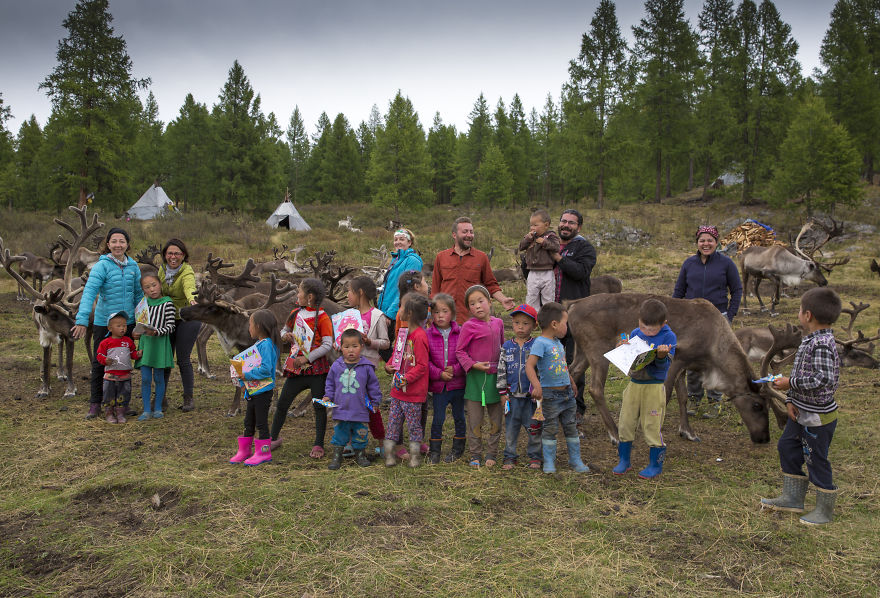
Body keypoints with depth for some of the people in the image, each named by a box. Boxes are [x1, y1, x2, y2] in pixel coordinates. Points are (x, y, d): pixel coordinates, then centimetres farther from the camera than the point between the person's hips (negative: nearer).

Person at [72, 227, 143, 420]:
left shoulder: (133, 267, 5)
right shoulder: (101, 266, -10)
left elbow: (139, 294, 13)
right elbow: (89, 292, -21)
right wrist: (82, 320, -32)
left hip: (127, 322, 4)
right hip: (103, 323, -4)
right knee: (99, 363, 5)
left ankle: (123, 403, 23)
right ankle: (95, 404, 18)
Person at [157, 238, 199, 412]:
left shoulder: (187, 272, -21)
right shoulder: (162, 269, -2)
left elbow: (189, 287, -44)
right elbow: (159, 292, 13)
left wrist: (192, 299, -66)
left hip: (187, 319, -5)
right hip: (168, 319, 5)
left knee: (183, 359, -5)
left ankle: (189, 398, 11)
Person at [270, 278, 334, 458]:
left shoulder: (322, 317, -8)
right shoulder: (295, 313, 9)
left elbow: (327, 345, -12)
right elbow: (285, 330, 23)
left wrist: (307, 358, -18)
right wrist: (285, 335, -1)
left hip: (316, 367, -5)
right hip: (296, 367, 5)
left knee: (319, 406, 1)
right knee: (282, 404, 8)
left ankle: (318, 445, 11)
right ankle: (274, 438, 27)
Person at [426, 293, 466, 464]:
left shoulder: (460, 333, -3)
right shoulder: (428, 335, -3)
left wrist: (455, 369, -17)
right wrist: (439, 374, -14)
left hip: (458, 384, 1)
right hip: (438, 385, 0)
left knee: (459, 417, 13)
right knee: (438, 418, 6)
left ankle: (458, 448, 30)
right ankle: (435, 450, 21)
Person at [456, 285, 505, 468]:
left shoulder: (498, 323, 5)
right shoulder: (469, 326, -8)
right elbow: (459, 351, -6)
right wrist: (473, 365, -17)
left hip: (495, 376, 4)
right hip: (475, 377, -4)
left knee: (496, 419, 9)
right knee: (475, 420, 3)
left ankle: (491, 453, 22)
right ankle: (475, 455, 16)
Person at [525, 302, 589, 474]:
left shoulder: (558, 343, 11)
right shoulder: (540, 343, -16)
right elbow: (529, 366, -26)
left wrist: (572, 382, 33)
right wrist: (537, 386, -37)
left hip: (567, 393, 8)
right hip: (550, 394, -8)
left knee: (571, 426, 13)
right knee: (550, 428, 3)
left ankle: (575, 460, 23)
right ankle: (549, 462, 16)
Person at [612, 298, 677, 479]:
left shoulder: (668, 337, -6)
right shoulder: (635, 334, 5)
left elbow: (665, 367, -10)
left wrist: (661, 356, -29)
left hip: (654, 387, -4)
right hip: (634, 384, 5)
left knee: (652, 426, 1)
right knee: (625, 423, 9)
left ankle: (656, 465, 18)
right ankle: (624, 461, 24)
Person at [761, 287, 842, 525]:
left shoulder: (822, 345, -25)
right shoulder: (809, 340, 5)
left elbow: (823, 379, -32)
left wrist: (791, 383, -23)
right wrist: (791, 400, 6)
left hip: (818, 417, -10)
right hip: (801, 412, 10)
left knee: (816, 460, 4)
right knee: (787, 447, 18)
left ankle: (825, 510, 21)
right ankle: (792, 498, 30)